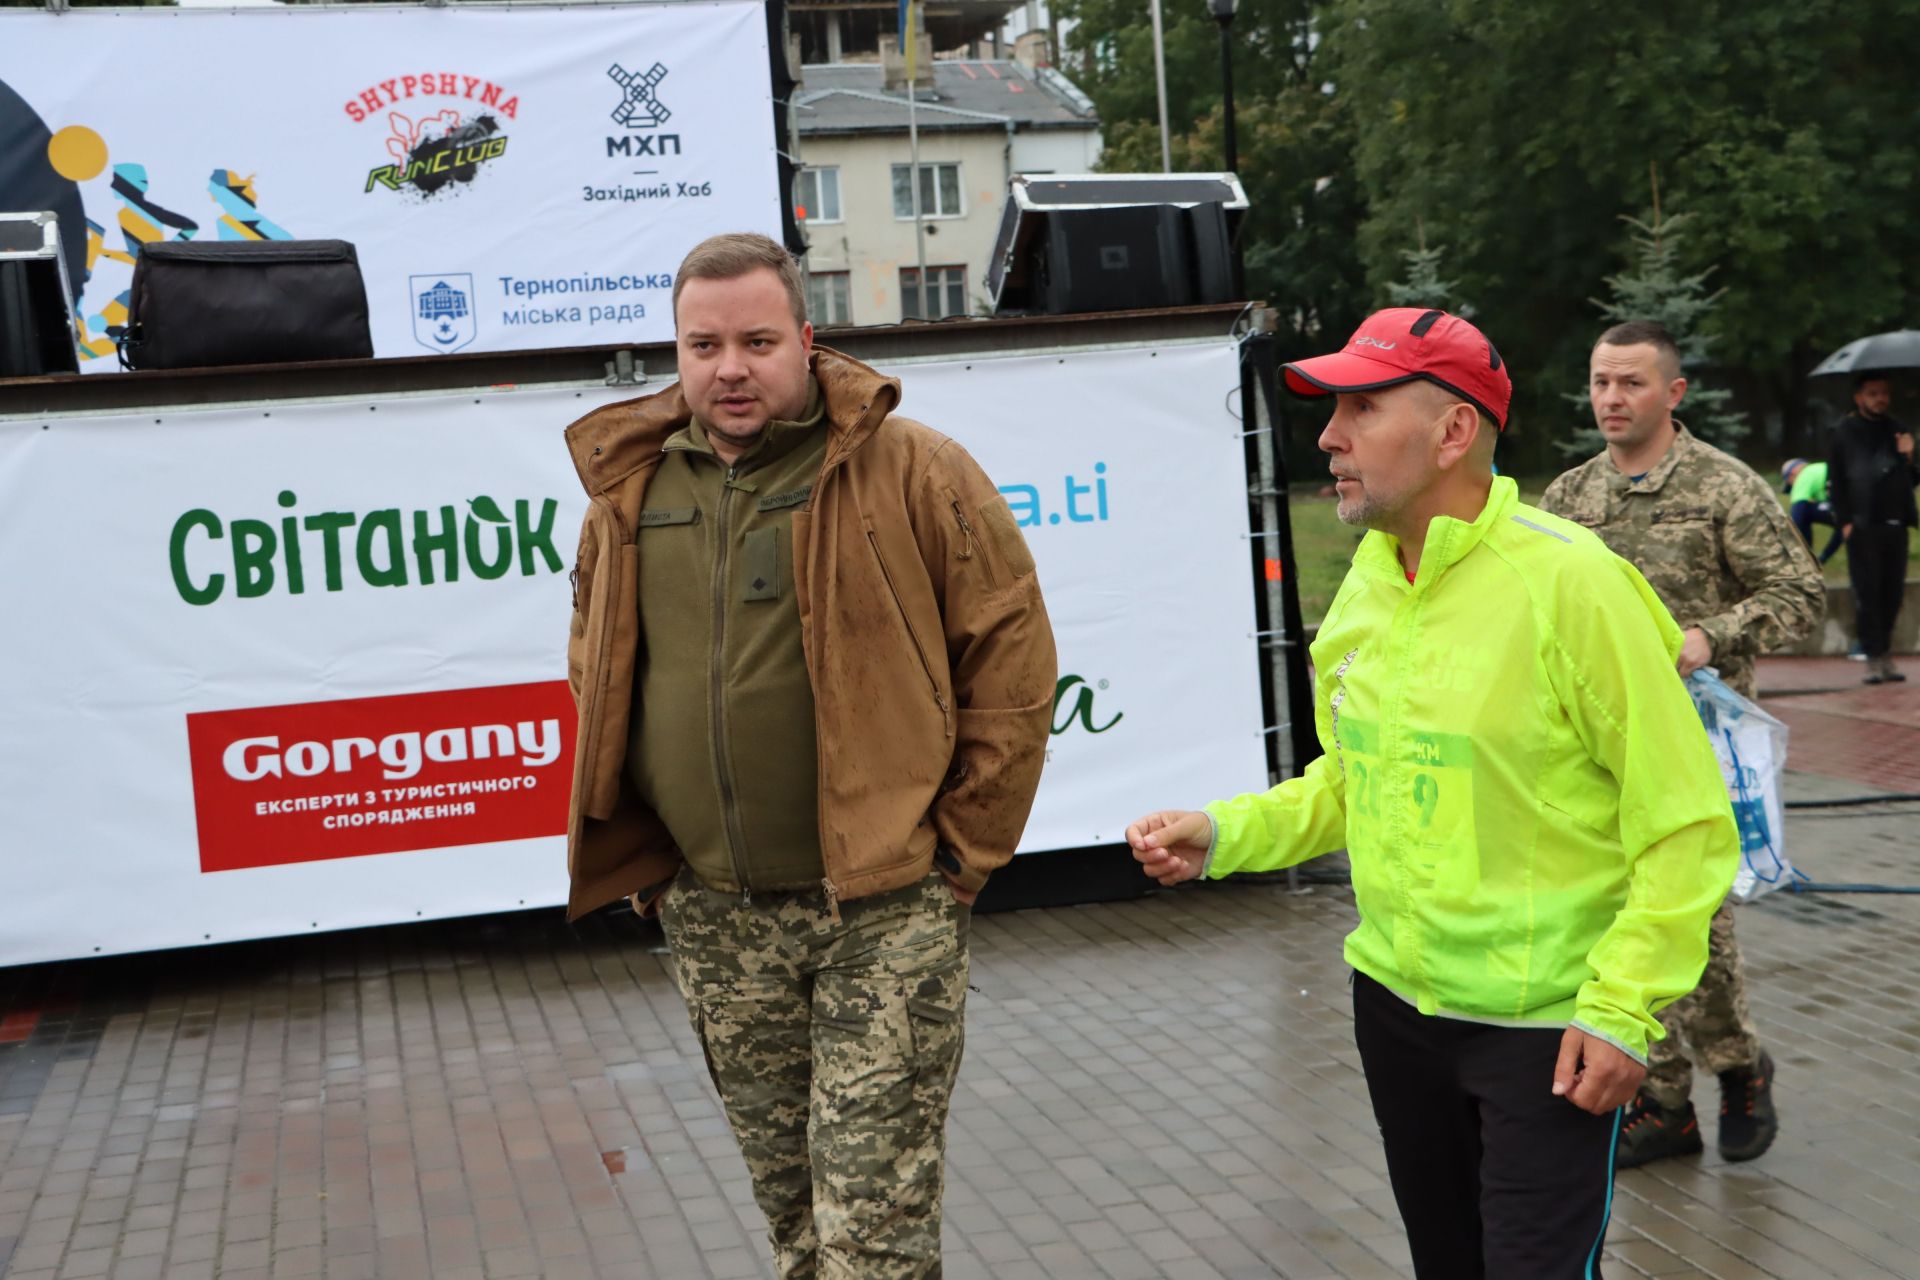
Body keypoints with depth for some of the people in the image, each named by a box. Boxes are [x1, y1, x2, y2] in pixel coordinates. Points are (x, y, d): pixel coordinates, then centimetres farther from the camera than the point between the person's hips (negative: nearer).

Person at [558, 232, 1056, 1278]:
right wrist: (641, 861, 11)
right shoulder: (628, 491, 7)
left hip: (883, 909, -5)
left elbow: (1011, 654, -6)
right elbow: (597, 676, 19)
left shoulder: (908, 471, -7)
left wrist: (963, 848, -7)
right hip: (711, 918, 5)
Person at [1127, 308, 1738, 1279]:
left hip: (1545, 1025, -7)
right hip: (1396, 1001, 7)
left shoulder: (1567, 582, -19)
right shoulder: (1368, 580, 2)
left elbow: (1687, 826, -17)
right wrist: (1221, 835, -1)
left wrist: (1622, 1009, -20)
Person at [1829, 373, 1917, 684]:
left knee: (1892, 592, 6)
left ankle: (1885, 653, 17)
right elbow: (1835, 480, 0)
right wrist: (1844, 520, -8)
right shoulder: (1844, 431, 2)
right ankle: (1875, 658, 2)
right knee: (1867, 593, -3)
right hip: (1862, 526, -4)